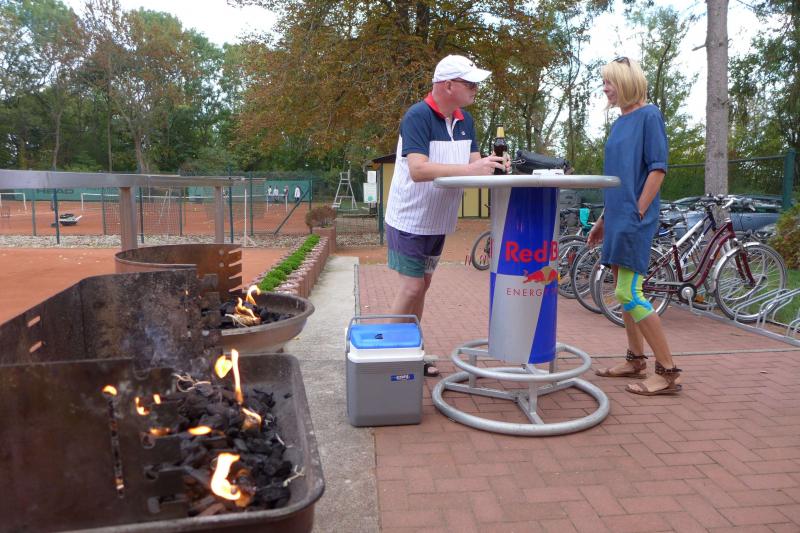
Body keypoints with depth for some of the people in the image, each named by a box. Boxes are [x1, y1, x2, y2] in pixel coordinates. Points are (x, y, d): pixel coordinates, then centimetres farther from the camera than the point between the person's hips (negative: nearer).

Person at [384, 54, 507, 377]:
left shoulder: (464, 120, 6)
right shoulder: (418, 116, -19)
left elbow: (473, 162, 3)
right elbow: (418, 170, -31)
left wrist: (491, 167, -20)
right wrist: (469, 169, -37)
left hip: (438, 223, 8)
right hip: (409, 221, -8)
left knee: (422, 287, 13)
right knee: (411, 288, -7)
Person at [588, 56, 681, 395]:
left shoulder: (649, 115, -6)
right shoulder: (619, 123, 16)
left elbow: (658, 168, -13)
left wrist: (638, 213, -17)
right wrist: (604, 218, 18)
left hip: (635, 218, -8)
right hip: (617, 217, 8)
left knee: (628, 293, -12)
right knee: (625, 292, 11)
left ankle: (668, 372, -3)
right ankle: (636, 360, 22)